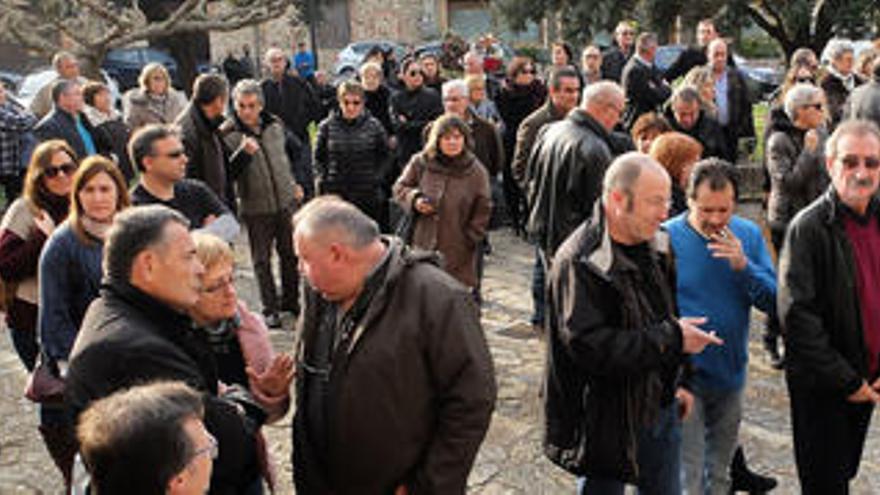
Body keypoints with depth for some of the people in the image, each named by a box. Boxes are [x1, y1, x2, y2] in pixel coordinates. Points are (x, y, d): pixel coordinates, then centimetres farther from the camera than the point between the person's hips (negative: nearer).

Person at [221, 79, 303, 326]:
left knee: (290, 253, 14)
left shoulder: (275, 124, 2)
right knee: (262, 260, 5)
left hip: (285, 201, 4)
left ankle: (290, 300, 31)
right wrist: (243, 153, -32)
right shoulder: (228, 134, -12)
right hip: (255, 207, -4)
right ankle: (270, 309, 16)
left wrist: (292, 185, 22)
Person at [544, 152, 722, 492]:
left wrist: (677, 382, 14)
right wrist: (672, 339, -25)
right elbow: (590, 347, -30)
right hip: (607, 422, -7)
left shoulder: (658, 248, 4)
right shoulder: (579, 264, -22)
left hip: (660, 408, 7)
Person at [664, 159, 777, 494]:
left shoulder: (749, 235, -1)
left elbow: (774, 303, -5)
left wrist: (743, 266, -21)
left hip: (731, 376, 5)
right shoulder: (666, 238, -14)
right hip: (684, 378, -4)